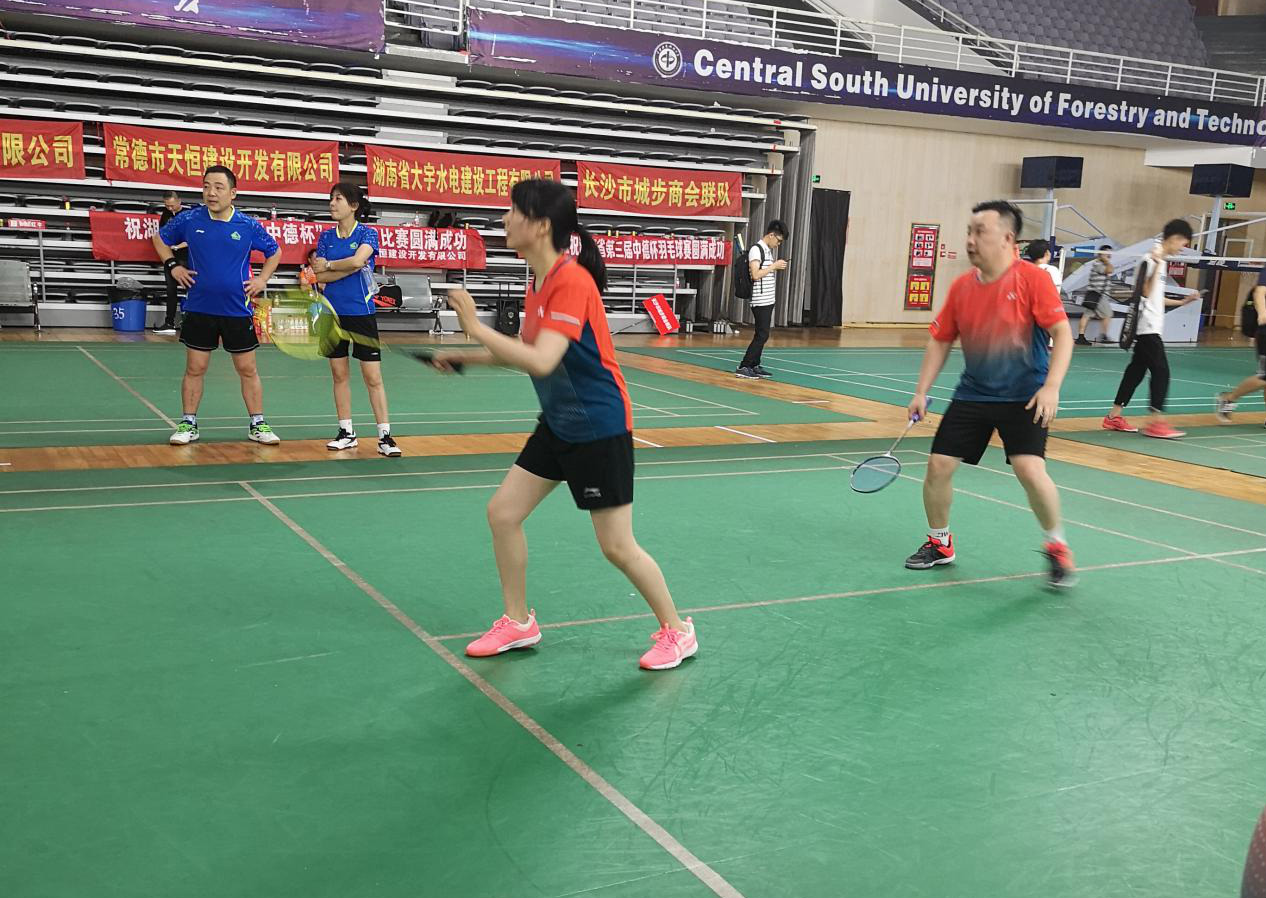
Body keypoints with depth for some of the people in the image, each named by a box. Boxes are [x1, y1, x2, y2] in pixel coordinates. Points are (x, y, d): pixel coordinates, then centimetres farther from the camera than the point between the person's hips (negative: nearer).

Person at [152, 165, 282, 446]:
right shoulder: (189, 220, -3)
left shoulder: (248, 225, -4)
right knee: (195, 368, 6)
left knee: (248, 370, 6)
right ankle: (188, 424, 17)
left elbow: (274, 252, 12)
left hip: (238, 311, 0)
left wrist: (262, 279, 1)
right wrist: (173, 266, 2)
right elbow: (160, 238, 15)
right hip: (199, 309, 0)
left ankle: (258, 425, 17)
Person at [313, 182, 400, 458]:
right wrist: (348, 269, -12)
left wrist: (328, 265, -8)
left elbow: (358, 260, -22)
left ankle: (384, 435, 0)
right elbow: (319, 276, -1)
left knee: (373, 377, -4)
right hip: (333, 313, 4)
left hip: (361, 313, -4)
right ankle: (346, 432, 18)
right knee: (340, 374, 8)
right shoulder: (326, 236, 8)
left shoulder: (367, 234, -3)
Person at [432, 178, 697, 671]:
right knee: (503, 513, 7)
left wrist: (476, 327, -26)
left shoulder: (572, 281, -23)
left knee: (617, 547, -1)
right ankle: (518, 622, 24)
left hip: (600, 429, -9)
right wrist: (465, 356, 7)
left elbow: (541, 361, -33)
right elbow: (523, 352, 17)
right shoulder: (539, 282, 4)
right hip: (558, 424, 9)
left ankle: (677, 631, 20)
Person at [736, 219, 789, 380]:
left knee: (762, 334, 10)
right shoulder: (756, 249, -13)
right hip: (760, 301, -9)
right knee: (762, 335, -10)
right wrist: (774, 266, -16)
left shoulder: (768, 250, 15)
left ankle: (755, 366, 15)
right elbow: (756, 274, -22)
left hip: (768, 300, 9)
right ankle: (743, 367, -7)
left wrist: (777, 267, 9)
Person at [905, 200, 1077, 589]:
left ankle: (1056, 547, 5)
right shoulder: (961, 287, 2)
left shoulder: (1032, 278, -12)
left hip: (1023, 397, -5)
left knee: (1029, 469, -21)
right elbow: (940, 341, 11)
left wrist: (1051, 386, -25)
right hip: (972, 395, 5)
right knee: (938, 465, 0)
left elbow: (1062, 333, -14)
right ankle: (939, 543, 23)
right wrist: (921, 392, 5)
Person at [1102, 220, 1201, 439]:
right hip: (1148, 327, -10)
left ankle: (1114, 416, 13)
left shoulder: (1159, 260, 17)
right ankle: (1156, 421, -9)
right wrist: (1158, 265, -25)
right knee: (1161, 370, -10)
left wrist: (1182, 302, 28)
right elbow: (1146, 293, -20)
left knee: (1137, 369, 9)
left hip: (1150, 327, 10)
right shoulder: (1151, 259, -12)